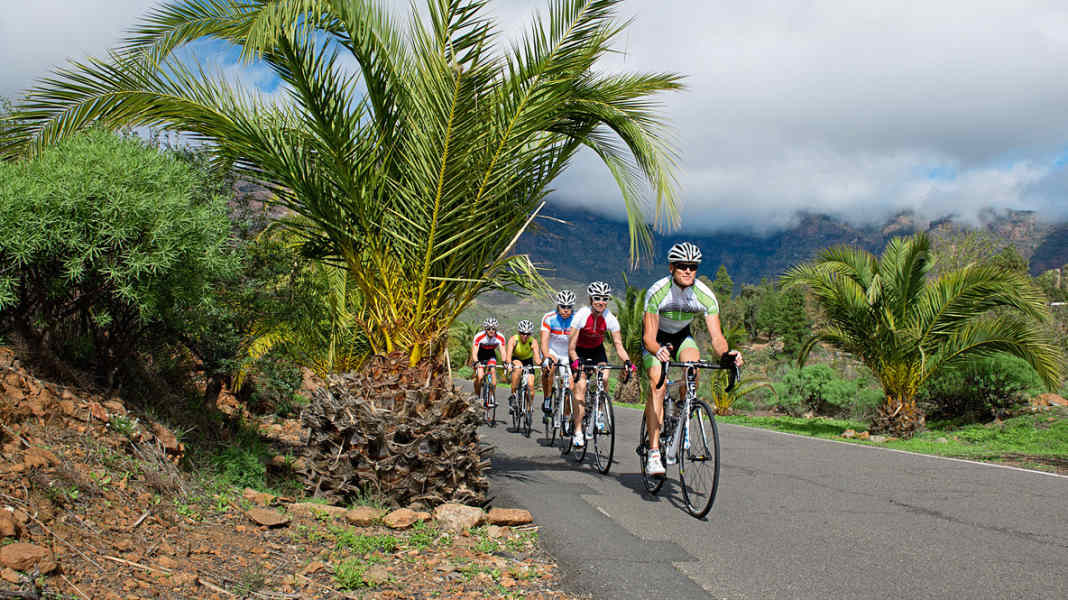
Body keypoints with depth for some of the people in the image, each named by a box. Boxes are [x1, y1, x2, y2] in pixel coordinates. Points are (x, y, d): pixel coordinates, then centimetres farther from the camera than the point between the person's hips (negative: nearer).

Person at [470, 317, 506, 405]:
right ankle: (477, 396, 8)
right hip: (479, 356, -2)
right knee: (480, 377, -16)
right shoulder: (479, 337, -31)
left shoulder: (500, 337, -24)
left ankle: (491, 396, -15)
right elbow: (474, 352, -32)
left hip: (491, 355, 2)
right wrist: (476, 362, -50)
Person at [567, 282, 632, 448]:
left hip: (597, 349, 2)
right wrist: (576, 361, -45)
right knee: (580, 386, -15)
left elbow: (618, 345, -20)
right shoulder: (581, 315, -28)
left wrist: (627, 361, -37)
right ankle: (577, 432, -11)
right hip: (580, 350, -2)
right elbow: (571, 347, -27)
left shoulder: (610, 319, -22)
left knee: (604, 378, -23)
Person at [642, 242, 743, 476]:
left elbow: (716, 336, -28)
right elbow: (649, 337, -36)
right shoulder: (657, 292, -31)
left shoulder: (706, 296, -24)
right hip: (656, 337, -2)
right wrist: (658, 351, -58)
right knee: (658, 385, -21)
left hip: (682, 335, 3)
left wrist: (725, 354, -50)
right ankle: (653, 451, -22)